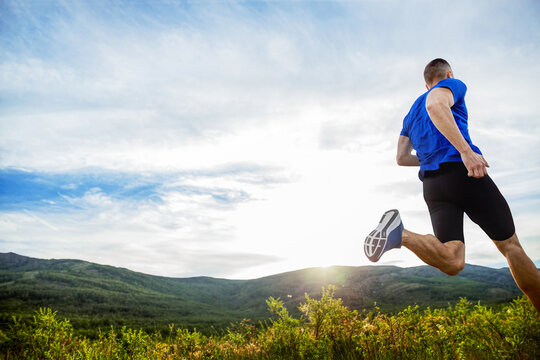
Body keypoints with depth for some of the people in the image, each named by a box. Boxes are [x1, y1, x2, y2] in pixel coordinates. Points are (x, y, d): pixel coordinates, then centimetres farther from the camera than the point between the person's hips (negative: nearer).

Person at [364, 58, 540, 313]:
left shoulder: (411, 113, 28)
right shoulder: (453, 85, 8)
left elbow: (401, 158, 23)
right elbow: (435, 104, -18)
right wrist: (465, 150, -25)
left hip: (431, 184, 6)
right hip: (463, 172, -5)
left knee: (452, 262, -7)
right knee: (511, 246, 7)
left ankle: (400, 233, -29)